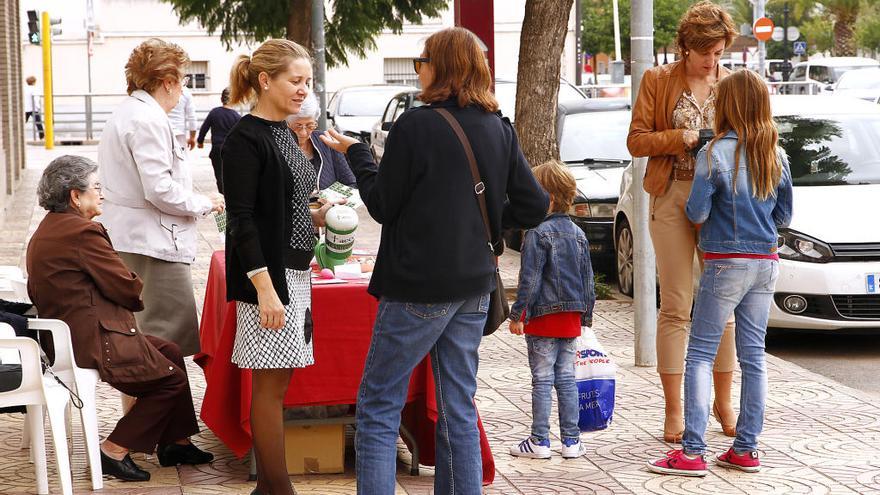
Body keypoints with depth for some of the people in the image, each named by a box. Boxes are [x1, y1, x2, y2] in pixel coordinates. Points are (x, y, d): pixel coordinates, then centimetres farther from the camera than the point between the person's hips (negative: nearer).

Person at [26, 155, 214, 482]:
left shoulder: (43, 232, 13)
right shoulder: (82, 232, -19)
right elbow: (126, 287, -17)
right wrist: (141, 298, 8)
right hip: (93, 342, -11)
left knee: (171, 353, 18)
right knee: (171, 379, -2)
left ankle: (176, 443, 22)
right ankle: (115, 452, 0)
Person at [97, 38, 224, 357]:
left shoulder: (125, 114, 17)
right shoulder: (148, 120, -16)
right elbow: (160, 189, -22)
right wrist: (205, 203, -7)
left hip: (126, 239, 11)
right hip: (151, 242, -11)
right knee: (173, 334, -10)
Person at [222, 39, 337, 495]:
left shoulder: (283, 134, 15)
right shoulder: (245, 139, -12)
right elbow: (242, 219, -17)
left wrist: (315, 217, 7)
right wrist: (264, 288, -21)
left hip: (294, 273, 9)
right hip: (268, 275, -9)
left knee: (276, 382, 11)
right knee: (270, 385, -4)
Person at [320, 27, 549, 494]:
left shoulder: (415, 126, -13)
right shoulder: (499, 130, 6)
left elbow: (383, 205, -6)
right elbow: (533, 207, 6)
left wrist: (356, 154, 7)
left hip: (419, 286, -6)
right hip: (474, 286, 7)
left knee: (378, 407, 1)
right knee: (458, 409, 13)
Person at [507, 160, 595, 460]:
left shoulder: (538, 233, -14)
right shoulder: (578, 234, 9)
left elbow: (530, 278, -16)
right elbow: (588, 279, 14)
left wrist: (517, 314, -10)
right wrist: (586, 316, 22)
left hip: (543, 317, -7)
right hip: (571, 317, 7)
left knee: (542, 380, -1)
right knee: (566, 378, 11)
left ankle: (540, 441, 3)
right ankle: (571, 441, 13)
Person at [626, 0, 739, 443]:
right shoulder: (658, 81, 3)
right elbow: (636, 140, 0)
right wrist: (681, 137, -14)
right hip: (672, 198, -2)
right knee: (676, 307, -1)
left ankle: (723, 402, 17)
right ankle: (674, 410, 5)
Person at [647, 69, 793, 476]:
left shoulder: (715, 153, -12)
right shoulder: (777, 156, 6)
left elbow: (697, 213, -14)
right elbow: (783, 217, 13)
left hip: (727, 263, -6)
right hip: (766, 263, 6)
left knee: (700, 354, -1)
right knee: (753, 355, 10)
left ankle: (692, 453, -6)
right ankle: (745, 449, 13)